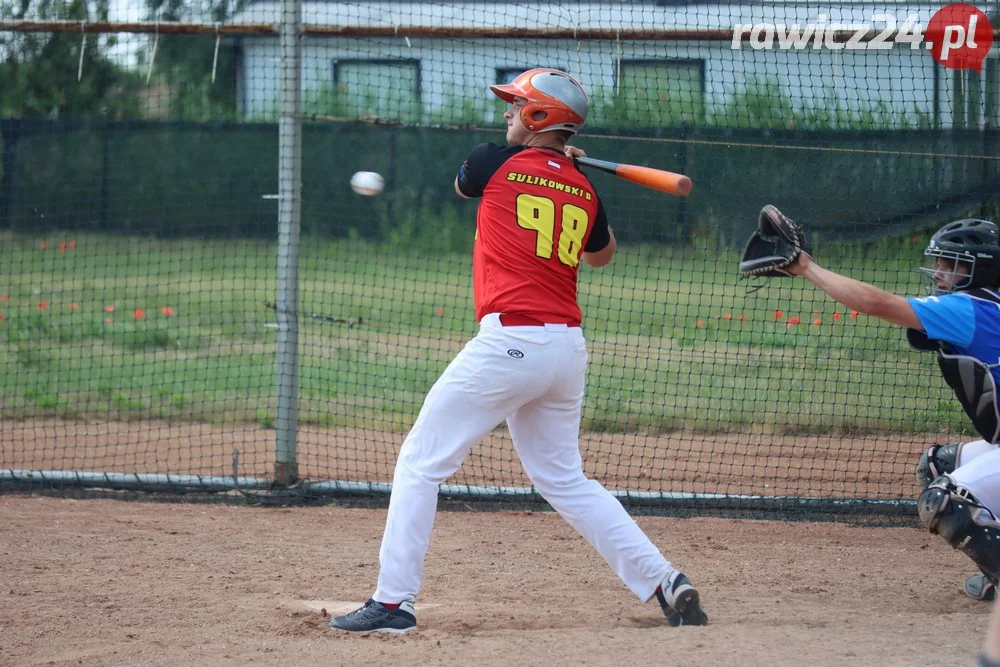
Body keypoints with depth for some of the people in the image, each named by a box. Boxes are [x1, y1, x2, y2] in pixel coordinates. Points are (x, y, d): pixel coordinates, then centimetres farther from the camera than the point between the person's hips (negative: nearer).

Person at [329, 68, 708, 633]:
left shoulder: (495, 163, -3)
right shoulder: (584, 189, 11)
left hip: (510, 341, -6)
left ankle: (394, 602, -4)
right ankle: (666, 583, 11)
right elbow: (601, 254, 31)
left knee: (421, 461, 0)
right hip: (568, 347, 6)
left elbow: (463, 183, 23)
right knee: (564, 479, 18)